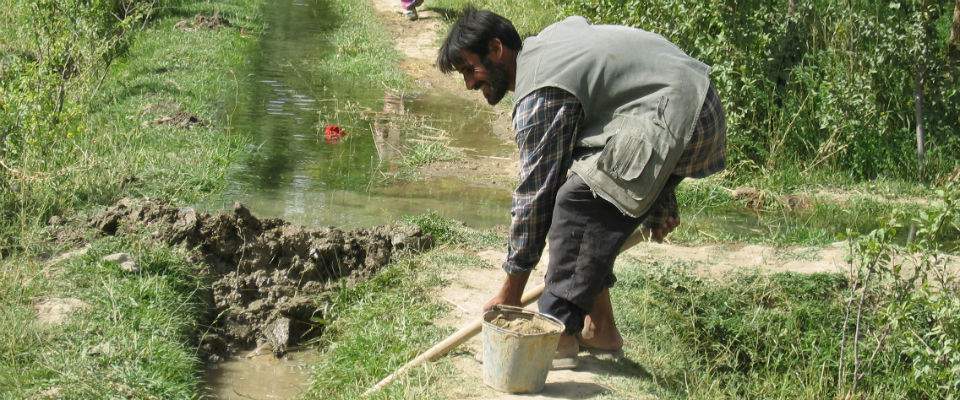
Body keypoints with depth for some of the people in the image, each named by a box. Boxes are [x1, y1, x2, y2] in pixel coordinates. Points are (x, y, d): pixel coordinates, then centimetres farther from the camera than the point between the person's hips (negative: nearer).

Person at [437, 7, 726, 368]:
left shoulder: (539, 95, -15)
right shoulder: (549, 40, 14)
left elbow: (533, 194, -13)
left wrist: (510, 290, -4)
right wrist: (659, 202, 24)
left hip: (676, 120, -11)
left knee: (575, 200, -16)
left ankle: (558, 336, -11)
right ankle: (598, 327, 18)